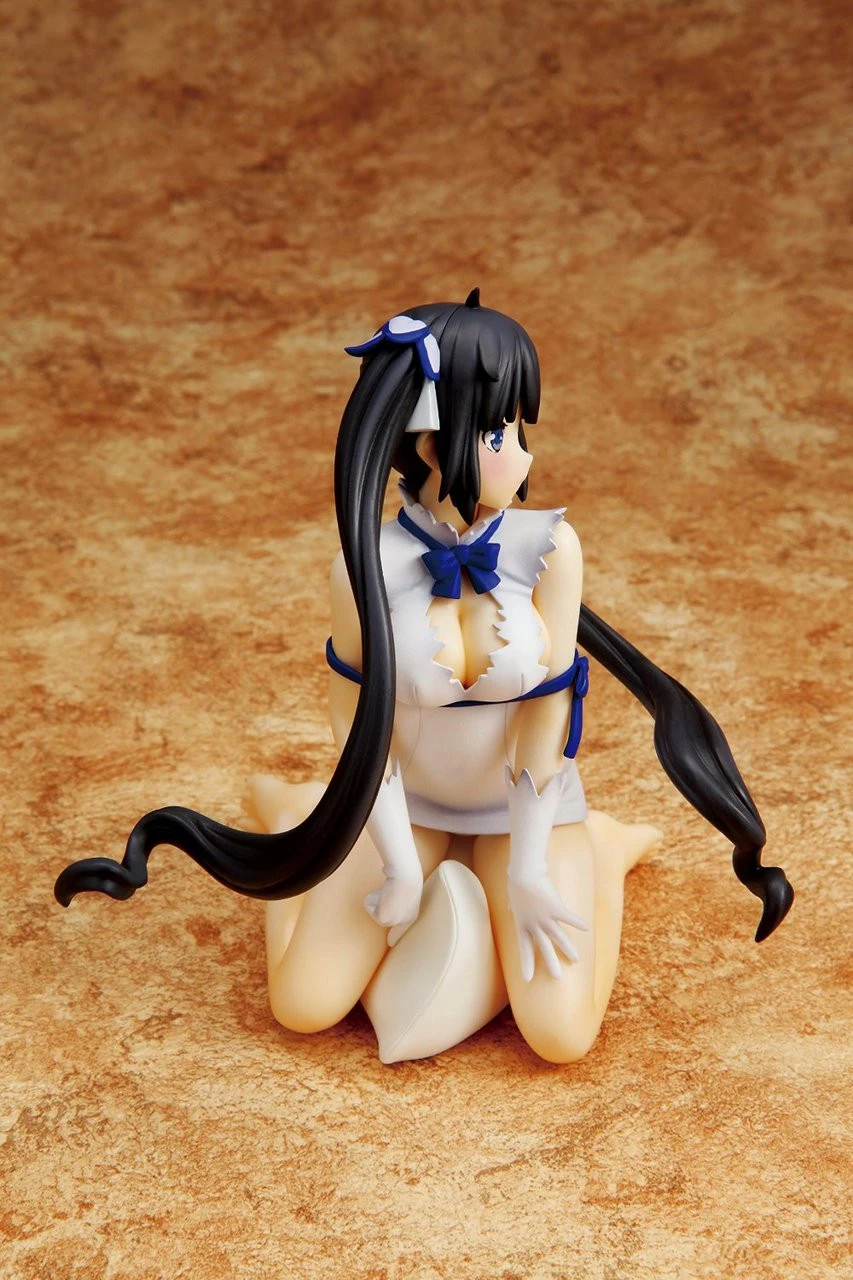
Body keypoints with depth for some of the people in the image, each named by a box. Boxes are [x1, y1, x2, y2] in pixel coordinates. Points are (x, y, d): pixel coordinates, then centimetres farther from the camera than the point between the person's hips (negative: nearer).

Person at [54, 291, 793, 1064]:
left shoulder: (549, 549, -21)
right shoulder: (366, 568, -22)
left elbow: (547, 710, -17)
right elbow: (358, 716, -12)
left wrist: (528, 868, -14)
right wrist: (400, 865, -10)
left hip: (528, 802, 0)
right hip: (407, 801, 0)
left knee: (561, 1037, -11)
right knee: (305, 1006, -4)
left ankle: (604, 851, 17)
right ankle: (292, 816, 24)